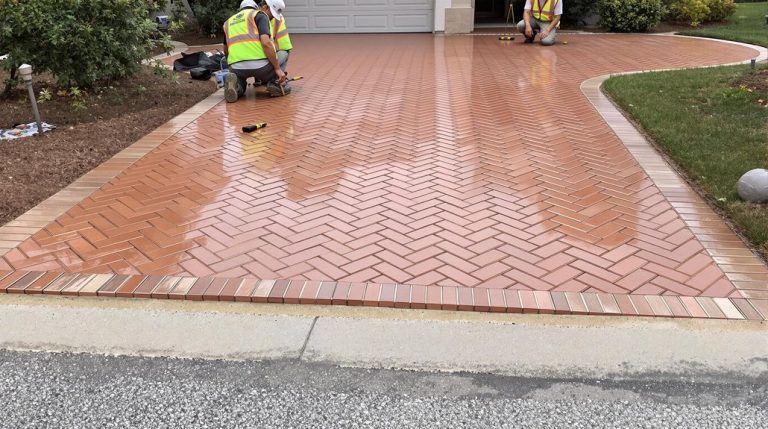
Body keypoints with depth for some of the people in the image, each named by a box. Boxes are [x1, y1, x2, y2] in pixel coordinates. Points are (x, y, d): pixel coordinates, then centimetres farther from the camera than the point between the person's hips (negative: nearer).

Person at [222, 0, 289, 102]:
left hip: (236, 68, 4)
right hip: (260, 65, -4)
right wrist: (278, 68, -7)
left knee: (238, 90, 35)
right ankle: (275, 84, 2)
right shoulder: (260, 16, 5)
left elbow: (226, 52, 35)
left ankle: (235, 85, -1)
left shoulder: (229, 22, 25)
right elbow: (266, 43, -11)